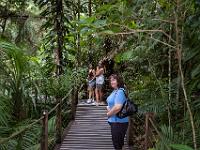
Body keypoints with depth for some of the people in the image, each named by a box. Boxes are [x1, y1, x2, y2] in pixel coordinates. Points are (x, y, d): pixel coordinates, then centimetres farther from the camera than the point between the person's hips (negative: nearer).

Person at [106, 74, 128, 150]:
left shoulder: (120, 92, -19)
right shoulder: (115, 91, 11)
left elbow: (118, 107, -30)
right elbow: (112, 104, 26)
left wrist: (109, 114, -13)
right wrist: (109, 109, 4)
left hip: (118, 122, -10)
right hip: (114, 121, 10)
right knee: (119, 142, 20)